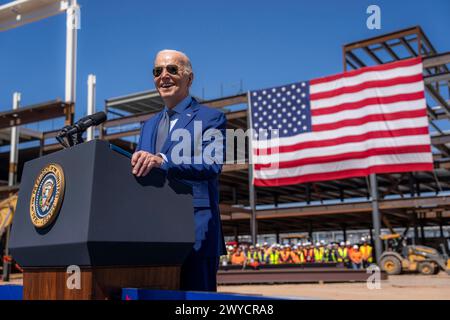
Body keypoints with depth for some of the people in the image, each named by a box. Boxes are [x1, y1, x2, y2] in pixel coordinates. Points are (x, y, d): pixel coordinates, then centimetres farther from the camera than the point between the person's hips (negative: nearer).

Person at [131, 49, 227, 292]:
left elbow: (212, 164, -16)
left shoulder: (211, 118, 2)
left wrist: (162, 161, -30)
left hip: (195, 234, -6)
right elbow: (136, 169, 19)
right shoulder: (149, 125, 23)